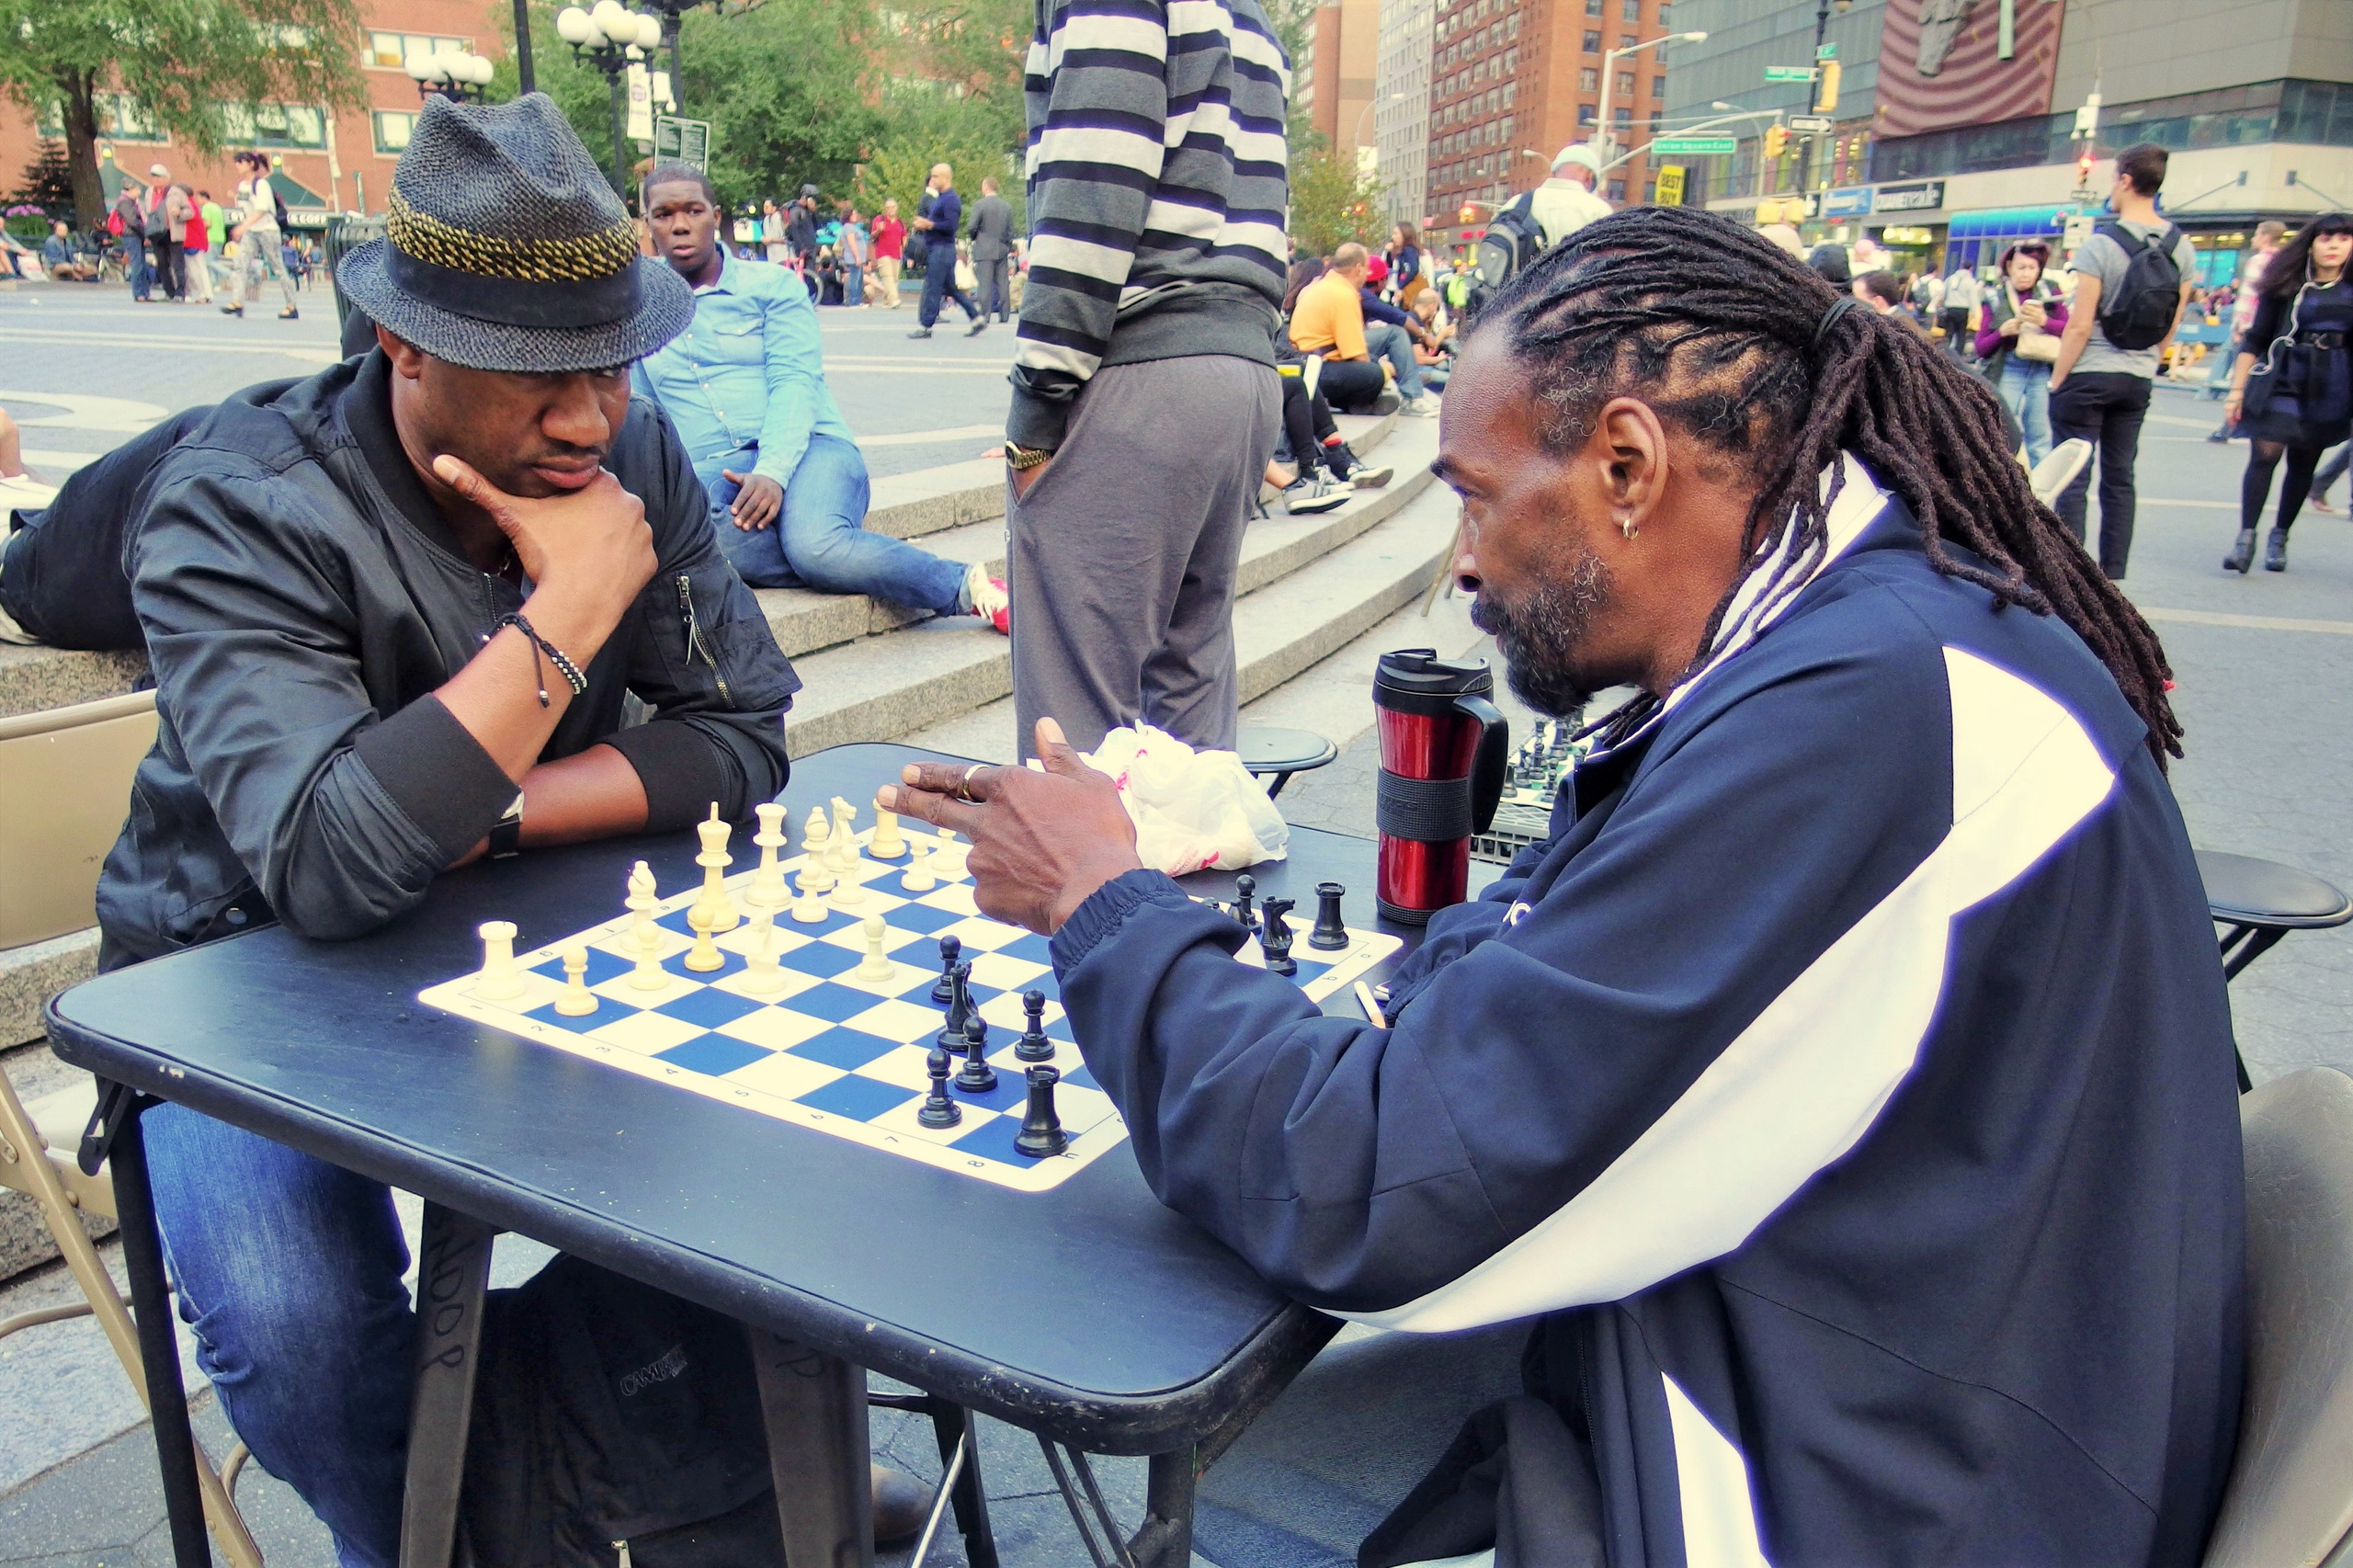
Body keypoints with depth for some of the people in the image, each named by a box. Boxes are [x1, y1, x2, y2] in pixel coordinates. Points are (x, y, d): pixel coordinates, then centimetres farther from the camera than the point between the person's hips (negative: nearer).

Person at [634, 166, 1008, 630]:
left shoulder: (771, 285, 9)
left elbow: (795, 383, -4)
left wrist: (772, 471, -22)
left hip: (803, 451, -2)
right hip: (709, 470, 2)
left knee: (814, 544, -38)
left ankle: (970, 588, -23)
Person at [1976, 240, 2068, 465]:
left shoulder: (2049, 293, 8)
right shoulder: (1995, 299, 7)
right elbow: (1981, 348, 6)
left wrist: (2045, 321, -15)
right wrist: (2002, 332, -12)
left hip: (2044, 372, 0)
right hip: (2007, 372, 0)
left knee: (2041, 439, 1)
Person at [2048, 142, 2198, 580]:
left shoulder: (2101, 244, -14)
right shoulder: (2182, 248, 4)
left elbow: (2080, 325, -15)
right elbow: (2171, 325, 11)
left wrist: (2056, 380, -8)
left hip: (2089, 375, -6)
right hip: (2138, 379, 6)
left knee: (2072, 480, -1)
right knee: (2120, 479, 11)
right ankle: (2112, 577, 15)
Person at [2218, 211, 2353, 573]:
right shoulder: (2286, 287, 1)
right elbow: (2254, 340, 2)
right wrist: (2237, 390, -3)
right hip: (2281, 383, -2)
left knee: (2303, 465, 7)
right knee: (2264, 454, -14)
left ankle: (2279, 537, 19)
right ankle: (2246, 537, -11)